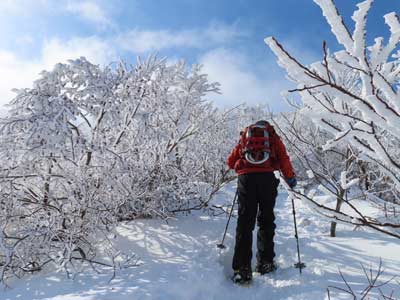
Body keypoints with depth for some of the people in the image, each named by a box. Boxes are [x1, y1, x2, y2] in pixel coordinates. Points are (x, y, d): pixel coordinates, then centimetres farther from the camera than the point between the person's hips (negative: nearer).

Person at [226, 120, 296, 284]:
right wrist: (290, 178, 20)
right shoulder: (273, 137, 22)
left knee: (245, 223, -1)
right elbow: (284, 159, 7)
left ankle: (242, 268, -7)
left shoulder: (245, 137, 26)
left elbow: (230, 162, 21)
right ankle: (265, 262, 13)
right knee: (266, 221, 13)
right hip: (266, 178, 0)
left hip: (245, 178, 1)